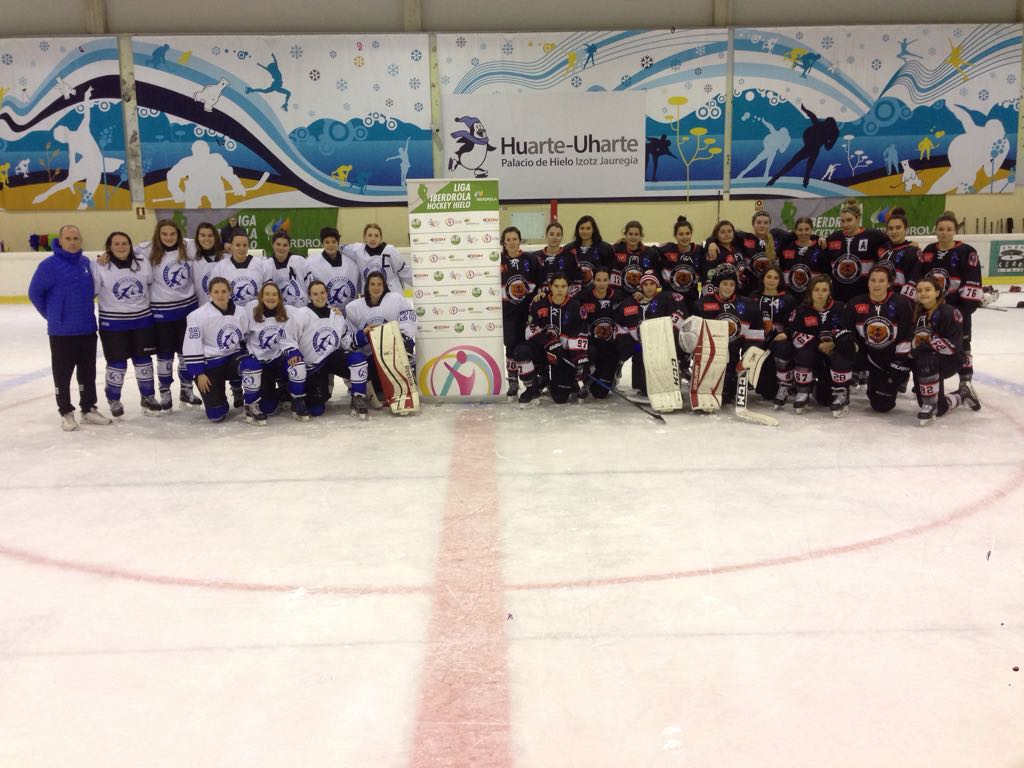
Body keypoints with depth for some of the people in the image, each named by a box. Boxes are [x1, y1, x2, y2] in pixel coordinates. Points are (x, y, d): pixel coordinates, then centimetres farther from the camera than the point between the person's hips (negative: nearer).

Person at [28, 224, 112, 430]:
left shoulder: (86, 262, 2)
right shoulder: (49, 265, -13)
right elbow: (34, 292, -6)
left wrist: (84, 311, 11)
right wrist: (52, 314, 2)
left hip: (88, 328, 5)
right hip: (61, 331, -5)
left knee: (88, 372, 13)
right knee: (62, 374, 6)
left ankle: (89, 409, 25)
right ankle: (66, 413, 16)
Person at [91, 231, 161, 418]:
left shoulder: (143, 264, 1)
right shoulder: (100, 267, -9)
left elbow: (152, 285, 13)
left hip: (142, 320, 3)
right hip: (113, 323, -3)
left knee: (143, 359, 10)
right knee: (117, 362, 3)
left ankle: (148, 397, 24)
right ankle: (113, 399, 23)